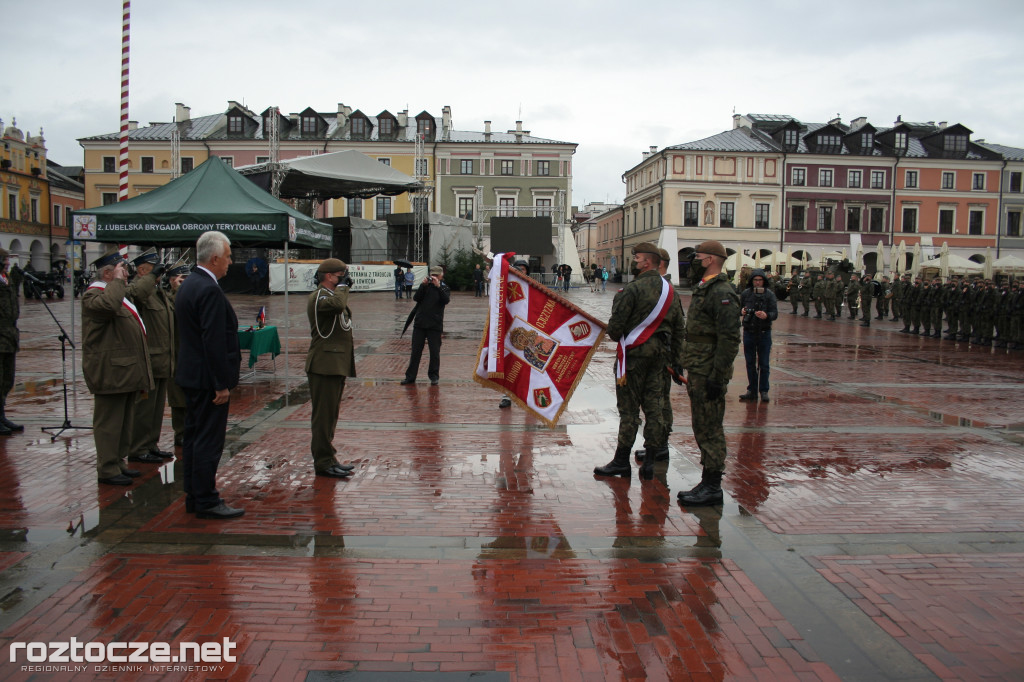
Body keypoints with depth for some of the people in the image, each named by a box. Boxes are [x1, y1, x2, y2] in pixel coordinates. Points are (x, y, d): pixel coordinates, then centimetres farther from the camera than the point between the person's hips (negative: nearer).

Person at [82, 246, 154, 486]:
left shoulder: (117, 292, 21)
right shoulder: (94, 294, -13)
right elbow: (108, 305, -39)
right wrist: (118, 280, -22)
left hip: (127, 371, 10)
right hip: (110, 372, -10)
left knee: (124, 421, 15)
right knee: (109, 423, -3)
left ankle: (118, 463, 25)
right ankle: (107, 470, 4)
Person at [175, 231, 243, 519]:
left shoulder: (187, 285, 12)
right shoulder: (210, 290, -20)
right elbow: (213, 342, -24)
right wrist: (222, 385, -20)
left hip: (191, 376, 10)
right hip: (207, 379, -10)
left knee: (194, 437, 15)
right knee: (209, 441, -3)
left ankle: (193, 496, 24)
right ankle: (207, 502, 4)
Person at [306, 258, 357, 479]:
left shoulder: (331, 295, 21)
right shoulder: (318, 297, -13)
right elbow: (337, 304, -35)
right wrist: (342, 285, -18)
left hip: (336, 365, 10)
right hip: (324, 366, -10)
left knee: (331, 413, 15)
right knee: (324, 415, -5)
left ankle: (327, 458, 23)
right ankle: (324, 462, 1)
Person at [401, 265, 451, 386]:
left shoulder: (444, 288, 6)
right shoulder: (425, 286, 11)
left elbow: (446, 300, -14)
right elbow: (416, 298, -4)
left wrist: (438, 286, -22)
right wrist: (423, 285, -15)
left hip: (435, 325, -2)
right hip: (420, 323, 2)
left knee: (435, 352, 1)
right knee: (416, 351, 4)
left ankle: (434, 376, 13)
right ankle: (410, 376, 10)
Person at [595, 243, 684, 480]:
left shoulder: (634, 289, -14)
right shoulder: (670, 290, 9)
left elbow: (616, 323, -14)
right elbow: (679, 328, 13)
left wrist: (615, 336, 10)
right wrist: (677, 360, 18)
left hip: (634, 353, -7)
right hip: (660, 353, 7)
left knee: (629, 408, -1)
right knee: (654, 406, 9)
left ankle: (621, 461, 7)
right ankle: (650, 462, 12)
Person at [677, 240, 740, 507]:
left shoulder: (722, 294, -16)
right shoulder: (703, 289, 17)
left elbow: (729, 339, -22)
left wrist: (717, 377, -23)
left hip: (709, 373, -11)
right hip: (698, 371, 11)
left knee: (710, 429, -4)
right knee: (702, 427, 15)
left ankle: (712, 487, 4)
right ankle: (707, 482, 24)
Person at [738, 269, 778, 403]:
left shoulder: (769, 294, -4)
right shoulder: (745, 294, 2)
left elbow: (775, 313, -9)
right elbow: (739, 309, 12)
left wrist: (766, 315, -30)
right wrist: (741, 311, -11)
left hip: (764, 333, -2)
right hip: (749, 332, 2)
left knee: (764, 364, 2)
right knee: (750, 364, 9)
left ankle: (764, 391, 11)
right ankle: (752, 390, 18)